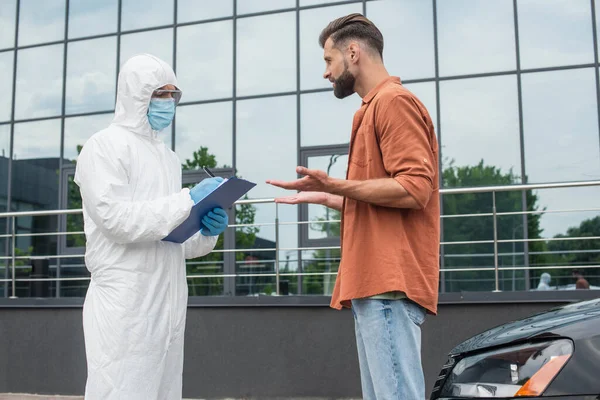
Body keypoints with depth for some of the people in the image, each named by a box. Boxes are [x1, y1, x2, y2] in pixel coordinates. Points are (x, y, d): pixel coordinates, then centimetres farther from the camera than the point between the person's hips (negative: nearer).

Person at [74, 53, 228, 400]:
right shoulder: (104, 146, -3)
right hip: (126, 305, -7)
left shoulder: (169, 157, 19)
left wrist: (206, 232, -1)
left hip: (168, 304, 7)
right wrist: (189, 200, -16)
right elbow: (116, 218, -16)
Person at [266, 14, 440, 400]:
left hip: (390, 283, -10)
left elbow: (414, 188, -16)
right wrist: (325, 197, 27)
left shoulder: (394, 100, -5)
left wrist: (335, 185, -16)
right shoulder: (376, 107, 24)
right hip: (375, 283, 10)